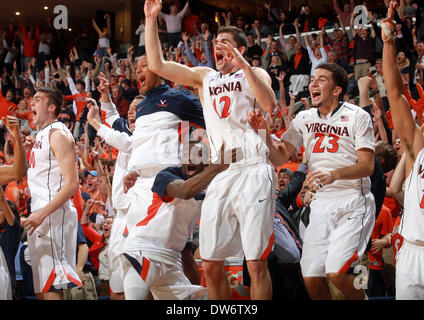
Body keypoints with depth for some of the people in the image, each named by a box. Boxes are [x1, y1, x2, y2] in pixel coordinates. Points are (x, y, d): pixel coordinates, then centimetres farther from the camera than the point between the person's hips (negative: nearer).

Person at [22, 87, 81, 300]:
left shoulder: (58, 134, -10)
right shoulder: (41, 135, 20)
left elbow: (72, 184, -18)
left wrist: (42, 214, -25)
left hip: (53, 216, -10)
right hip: (40, 216, 10)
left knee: (50, 288, -15)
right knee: (41, 289, 8)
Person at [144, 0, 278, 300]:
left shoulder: (254, 74, 7)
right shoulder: (204, 77, 19)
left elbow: (269, 105, -14)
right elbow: (157, 64, 12)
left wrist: (242, 64, -17)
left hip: (252, 171, -5)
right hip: (219, 174, 5)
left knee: (257, 263, -9)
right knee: (210, 264, 3)